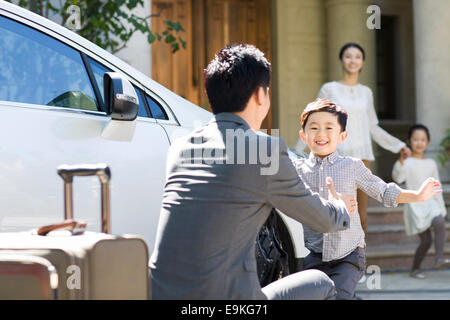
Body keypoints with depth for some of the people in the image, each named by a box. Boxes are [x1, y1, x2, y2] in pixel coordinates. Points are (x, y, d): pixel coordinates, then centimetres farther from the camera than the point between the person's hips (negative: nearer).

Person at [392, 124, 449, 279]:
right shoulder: (407, 162, -3)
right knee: (426, 240, -9)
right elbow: (398, 178, -23)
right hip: (414, 206, -4)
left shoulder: (431, 163, 12)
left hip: (430, 204, 4)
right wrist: (401, 161, -39)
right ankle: (415, 269, 6)